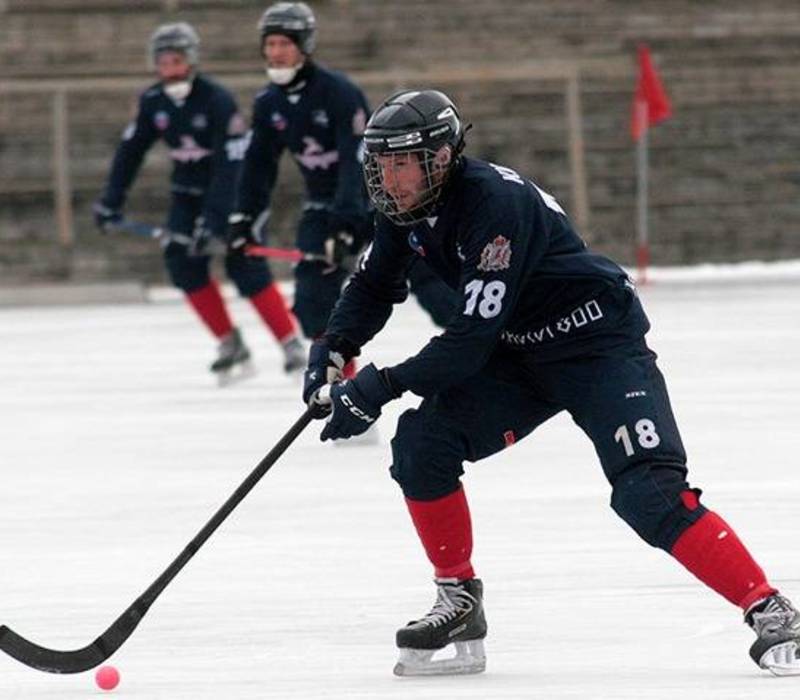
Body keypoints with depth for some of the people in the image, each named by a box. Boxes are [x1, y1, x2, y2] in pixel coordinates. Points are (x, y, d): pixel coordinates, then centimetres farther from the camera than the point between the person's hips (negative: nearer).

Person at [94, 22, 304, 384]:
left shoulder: (217, 101, -26)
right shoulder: (153, 102, -7)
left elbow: (231, 165, -30)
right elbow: (131, 149, 5)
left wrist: (213, 219, -36)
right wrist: (111, 200, 2)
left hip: (235, 190, -6)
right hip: (190, 189, 6)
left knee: (245, 267, -17)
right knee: (183, 262, -9)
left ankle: (291, 343, -9)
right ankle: (229, 342, 2)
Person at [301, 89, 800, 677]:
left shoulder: (495, 203, -30)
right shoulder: (406, 208, -4)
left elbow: (472, 339, -32)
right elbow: (373, 285, 14)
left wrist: (381, 387, -30)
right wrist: (333, 351, -3)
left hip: (598, 343, -8)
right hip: (518, 353, 8)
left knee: (648, 491, -22)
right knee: (421, 442, -11)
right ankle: (459, 603, 2)